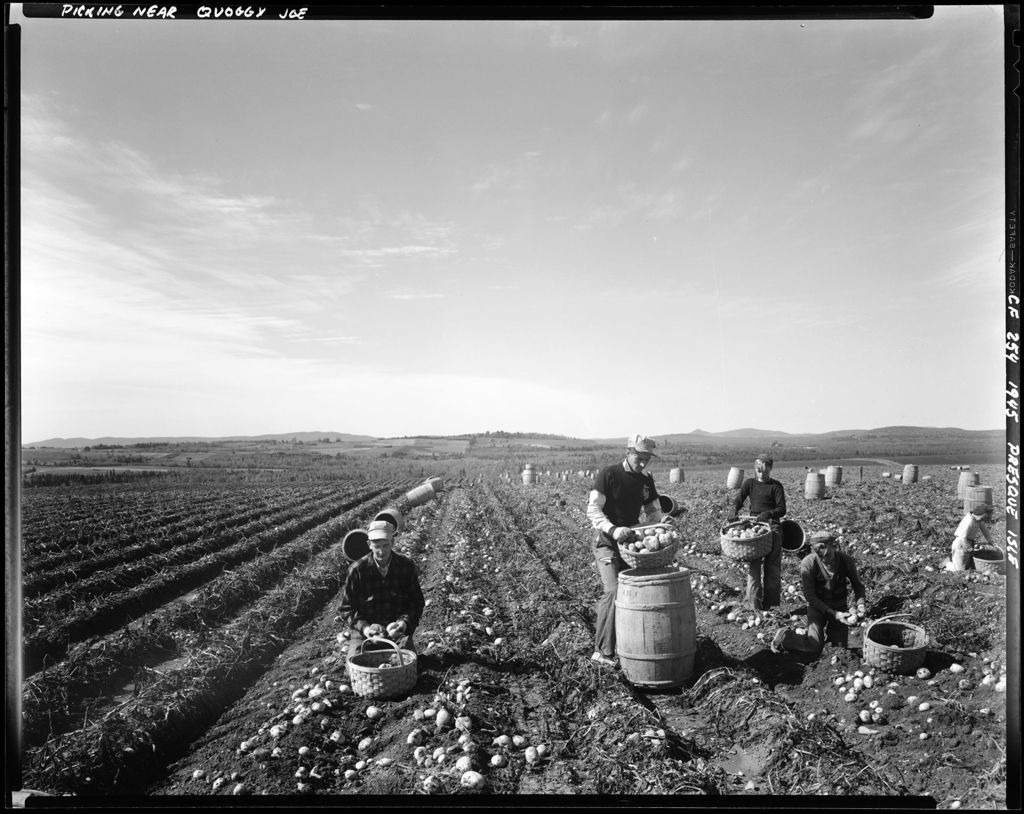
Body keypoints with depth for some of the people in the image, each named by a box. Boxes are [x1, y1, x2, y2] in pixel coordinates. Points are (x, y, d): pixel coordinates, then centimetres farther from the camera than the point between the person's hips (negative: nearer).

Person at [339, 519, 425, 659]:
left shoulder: (406, 566, -3)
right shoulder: (357, 570, -8)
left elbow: (417, 602, 4)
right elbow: (347, 608, -1)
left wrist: (405, 622, -15)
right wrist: (363, 627, -18)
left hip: (397, 631, 0)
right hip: (365, 631, 0)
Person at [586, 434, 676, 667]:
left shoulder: (646, 480, 7)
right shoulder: (608, 475, -12)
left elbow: (652, 510, 12)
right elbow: (593, 510, -17)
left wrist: (662, 519, -12)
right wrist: (613, 530, -33)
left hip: (631, 540, 6)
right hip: (606, 542, -6)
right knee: (613, 591, -18)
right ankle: (603, 651, -12)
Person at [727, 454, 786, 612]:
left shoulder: (776, 486, 5)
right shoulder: (749, 483, 13)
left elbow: (782, 509, -2)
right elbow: (738, 501, 8)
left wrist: (768, 513, -23)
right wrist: (734, 514, -13)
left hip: (772, 525, -1)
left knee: (773, 564, -2)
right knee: (753, 563, -7)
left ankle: (771, 602, 5)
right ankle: (754, 602, -7)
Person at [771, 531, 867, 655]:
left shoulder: (846, 560, -17)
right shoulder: (808, 564, -26)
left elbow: (857, 585, 2)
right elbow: (810, 596, -18)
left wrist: (860, 604, -17)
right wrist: (833, 614, -23)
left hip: (840, 605, 3)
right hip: (817, 605, -3)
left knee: (841, 645, 4)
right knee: (815, 647, -14)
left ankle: (829, 628, 34)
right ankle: (784, 637, 11)